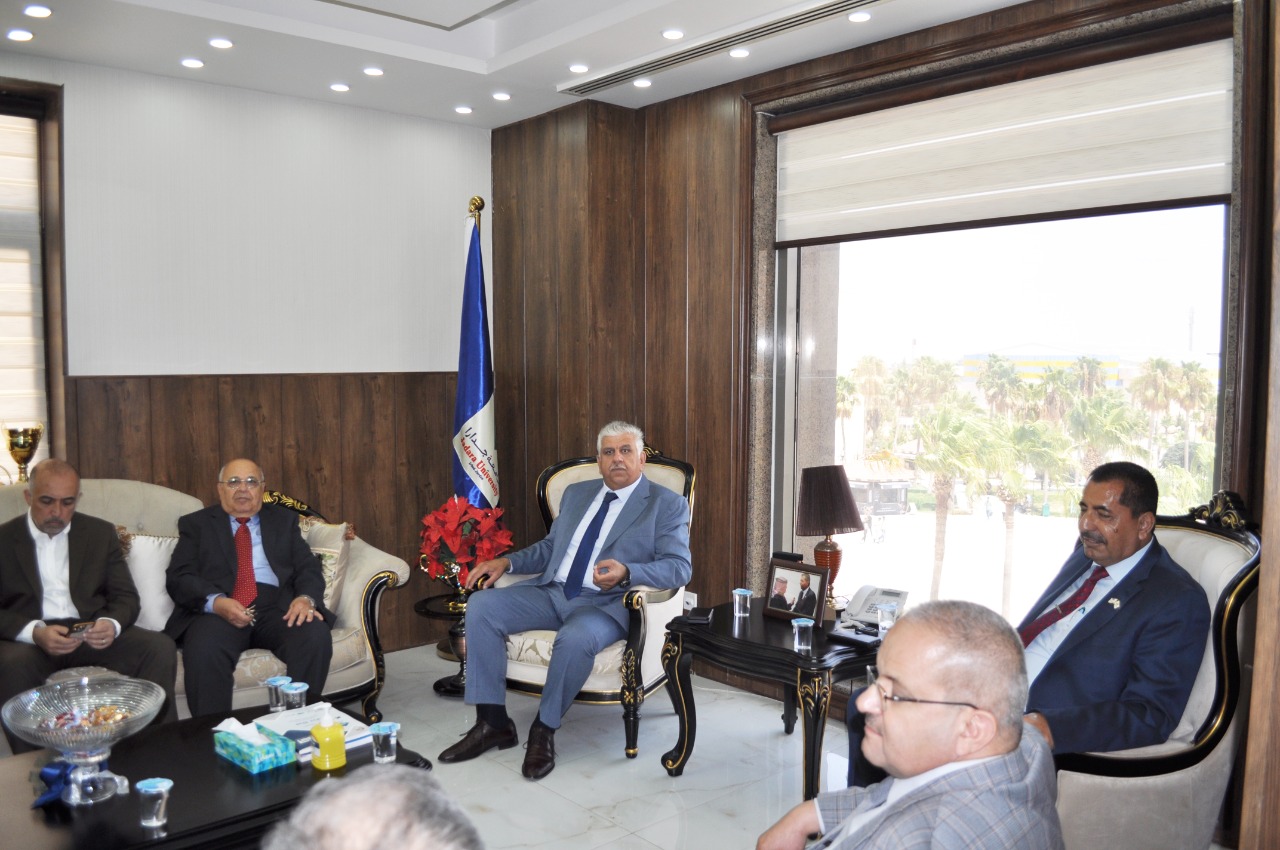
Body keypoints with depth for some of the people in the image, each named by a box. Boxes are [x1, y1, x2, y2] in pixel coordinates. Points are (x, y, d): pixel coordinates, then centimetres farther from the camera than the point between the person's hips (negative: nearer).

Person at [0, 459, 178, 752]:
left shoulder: (101, 533, 12)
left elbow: (126, 596, 8)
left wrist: (112, 624, -16)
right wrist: (34, 633, -21)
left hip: (92, 636, 2)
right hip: (28, 640, -1)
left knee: (160, 647, -23)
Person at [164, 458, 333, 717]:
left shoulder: (284, 520, 22)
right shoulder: (196, 524, 17)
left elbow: (308, 568, 12)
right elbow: (178, 577, 4)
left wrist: (305, 598, -13)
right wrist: (216, 602, -17)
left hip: (277, 607, 1)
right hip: (216, 611, -1)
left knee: (316, 636, -30)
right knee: (205, 650, -35)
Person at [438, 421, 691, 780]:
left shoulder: (668, 505, 1)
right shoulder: (576, 494, 19)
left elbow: (679, 567, -10)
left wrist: (626, 572, -27)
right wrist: (506, 561, 7)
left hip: (605, 602, -6)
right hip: (551, 591, 6)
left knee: (575, 638, -37)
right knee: (481, 606, -14)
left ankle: (544, 730, -12)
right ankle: (492, 723, -6)